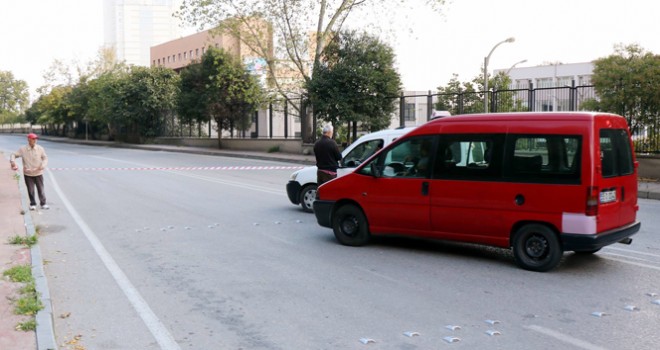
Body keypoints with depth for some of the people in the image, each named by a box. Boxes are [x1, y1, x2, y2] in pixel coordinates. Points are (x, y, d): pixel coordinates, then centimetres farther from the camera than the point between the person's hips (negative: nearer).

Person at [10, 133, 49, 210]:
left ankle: (43, 203, 18)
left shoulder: (40, 149, -3)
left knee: (41, 189, 6)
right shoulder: (22, 149, -5)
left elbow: (45, 158, 0)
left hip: (38, 173, 0)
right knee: (30, 190, 7)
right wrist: (13, 162, -16)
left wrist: (42, 166, -17)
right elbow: (14, 155, 3)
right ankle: (33, 204, 21)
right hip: (28, 174, 0)